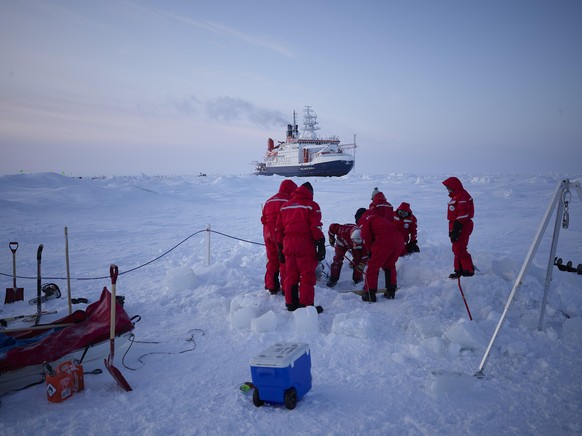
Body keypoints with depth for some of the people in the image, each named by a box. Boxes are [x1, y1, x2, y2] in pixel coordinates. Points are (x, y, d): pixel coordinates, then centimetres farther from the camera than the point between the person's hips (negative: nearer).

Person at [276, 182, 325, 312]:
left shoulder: (285, 206, 14)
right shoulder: (311, 206, -3)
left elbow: (279, 229, 14)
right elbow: (316, 228, -10)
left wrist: (280, 248, 18)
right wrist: (321, 246, -7)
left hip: (288, 245, 5)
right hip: (305, 246, -5)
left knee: (290, 275, 13)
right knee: (307, 276, 1)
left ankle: (291, 303, 21)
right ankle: (306, 305, 3)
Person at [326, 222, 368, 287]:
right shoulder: (344, 231, -45)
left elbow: (365, 255, -28)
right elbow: (332, 226, -29)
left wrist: (361, 266, -30)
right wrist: (331, 239, -15)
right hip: (342, 242, -1)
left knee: (358, 260, -10)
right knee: (338, 259, -10)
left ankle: (357, 278, 8)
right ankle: (333, 279, 1)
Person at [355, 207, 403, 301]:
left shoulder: (364, 220, 14)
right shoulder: (378, 218, 37)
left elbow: (366, 238, 1)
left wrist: (370, 250, 15)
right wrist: (373, 250, 31)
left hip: (384, 241, -8)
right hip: (398, 240, 8)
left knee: (373, 266, 4)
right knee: (389, 265, 25)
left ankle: (369, 294, 6)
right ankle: (391, 291, 28)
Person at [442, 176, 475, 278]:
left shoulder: (462, 196, -15)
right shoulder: (456, 197, 19)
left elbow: (463, 214, -23)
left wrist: (456, 228, -24)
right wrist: (452, 229, 22)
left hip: (462, 227, -11)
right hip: (456, 226, 11)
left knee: (459, 250, -11)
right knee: (457, 250, 14)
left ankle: (469, 271, -4)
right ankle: (459, 270, 21)